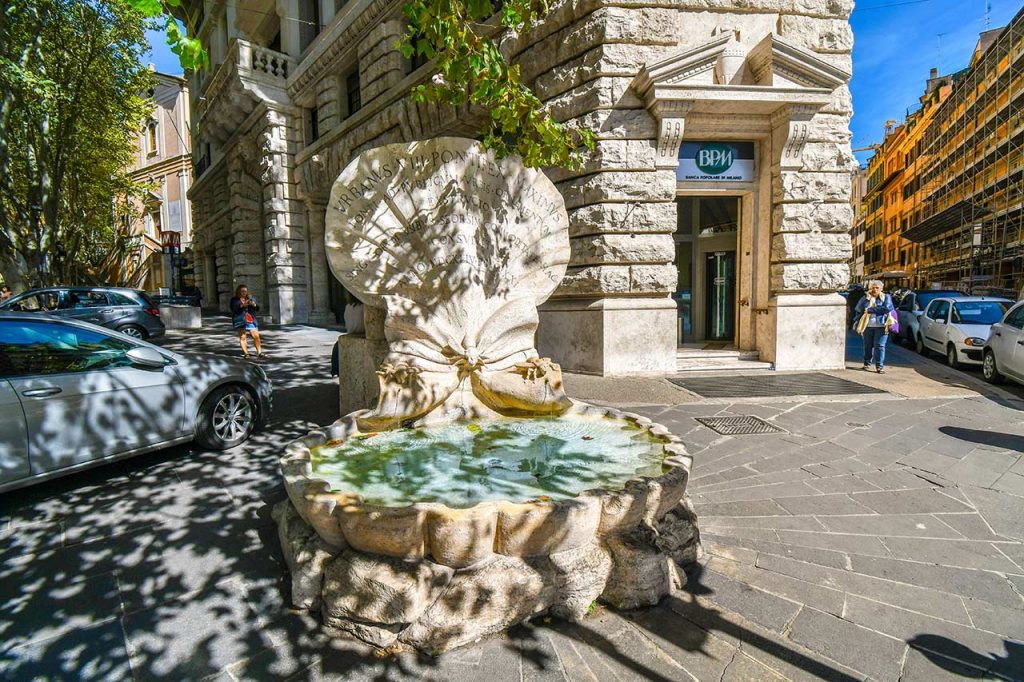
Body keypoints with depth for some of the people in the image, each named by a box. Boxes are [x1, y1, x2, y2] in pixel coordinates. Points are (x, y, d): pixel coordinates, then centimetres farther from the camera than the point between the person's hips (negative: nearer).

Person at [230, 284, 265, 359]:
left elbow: (257, 308, 8)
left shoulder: (251, 298, 14)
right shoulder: (234, 300, 4)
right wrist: (242, 305, -24)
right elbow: (233, 309, -10)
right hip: (240, 321, -2)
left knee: (256, 336, -6)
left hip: (251, 320, 2)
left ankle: (259, 352, -4)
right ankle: (246, 353, -1)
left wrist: (254, 305, -14)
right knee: (242, 337, -3)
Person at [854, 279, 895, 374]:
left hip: (881, 326, -2)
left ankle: (879, 366, -3)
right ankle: (867, 363, 23)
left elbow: (887, 308, -13)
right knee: (868, 346, 10)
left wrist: (870, 310, -12)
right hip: (868, 326, 3)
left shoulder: (886, 297, 5)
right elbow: (858, 309, 4)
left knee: (879, 346, -6)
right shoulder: (865, 298, 11)